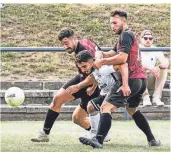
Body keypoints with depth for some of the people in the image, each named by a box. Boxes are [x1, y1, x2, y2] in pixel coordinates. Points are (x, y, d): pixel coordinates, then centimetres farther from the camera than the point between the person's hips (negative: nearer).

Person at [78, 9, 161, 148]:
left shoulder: (126, 35, -8)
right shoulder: (128, 36, 24)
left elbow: (122, 58, -21)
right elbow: (112, 54, 16)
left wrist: (102, 62, -15)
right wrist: (101, 54, -2)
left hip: (130, 79, -10)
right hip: (141, 80, 10)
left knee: (106, 107, -17)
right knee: (132, 109, 28)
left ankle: (99, 140, -32)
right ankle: (152, 140, 27)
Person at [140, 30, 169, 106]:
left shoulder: (156, 50, -2)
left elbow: (166, 63, -19)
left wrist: (158, 67, -41)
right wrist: (150, 68, -43)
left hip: (151, 81, 3)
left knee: (164, 68, -19)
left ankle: (156, 97, -22)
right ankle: (145, 97, -25)